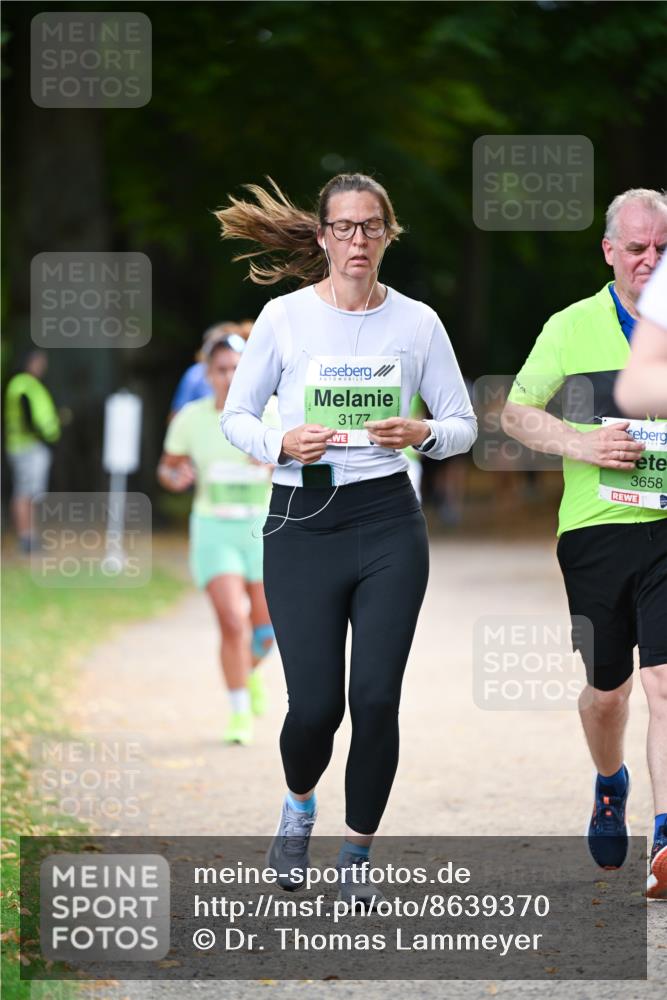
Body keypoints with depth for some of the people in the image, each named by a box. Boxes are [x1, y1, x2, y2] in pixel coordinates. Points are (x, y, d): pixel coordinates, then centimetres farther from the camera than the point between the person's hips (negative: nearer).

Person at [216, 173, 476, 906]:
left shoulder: (418, 323, 2)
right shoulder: (285, 316, -2)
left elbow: (464, 425, 8)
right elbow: (236, 414, 6)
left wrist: (423, 434, -13)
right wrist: (282, 444, -14)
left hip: (389, 523, 1)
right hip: (302, 523, -1)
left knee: (376, 700, -5)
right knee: (315, 704, -6)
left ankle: (356, 855, 15)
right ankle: (298, 805, 29)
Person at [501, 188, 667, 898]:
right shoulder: (571, 328, 4)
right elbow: (515, 412, 9)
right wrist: (580, 444, -8)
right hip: (595, 528, 1)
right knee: (606, 686, 14)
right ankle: (609, 786, 44)